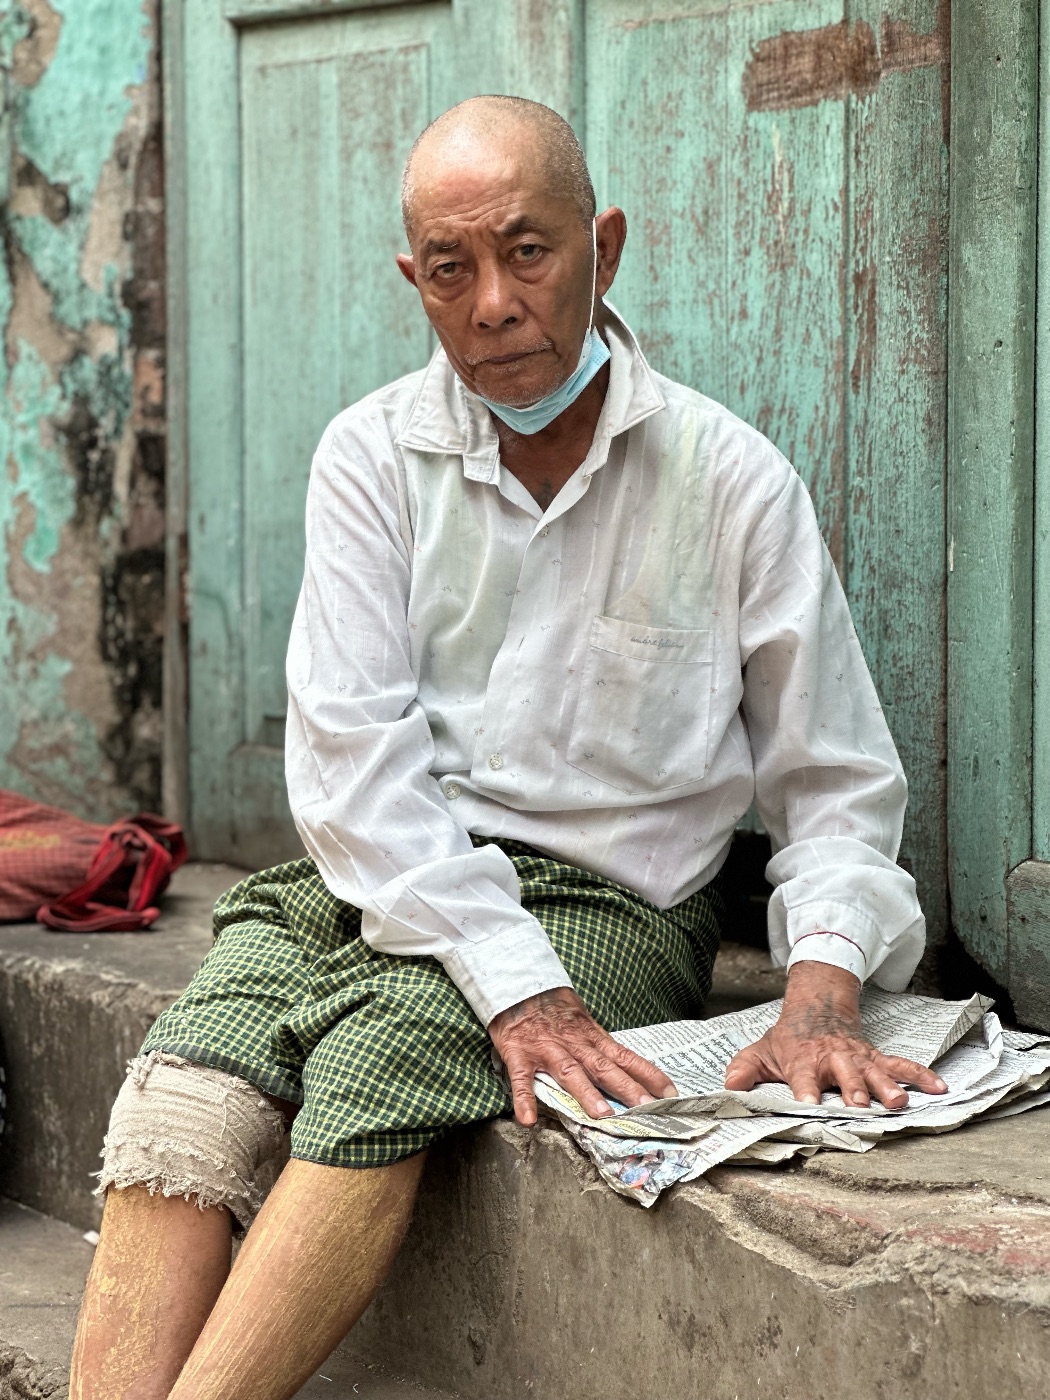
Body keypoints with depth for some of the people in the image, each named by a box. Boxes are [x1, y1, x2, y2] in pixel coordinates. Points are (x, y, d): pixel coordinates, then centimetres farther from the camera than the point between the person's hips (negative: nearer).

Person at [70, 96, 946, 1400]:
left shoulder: (733, 481, 1)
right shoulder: (371, 457, 4)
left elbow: (834, 781, 4)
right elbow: (351, 752, -7)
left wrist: (821, 994, -17)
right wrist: (515, 989, -20)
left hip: (602, 897, -2)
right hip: (374, 872, 2)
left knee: (381, 1063, -32)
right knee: (182, 1096, -27)